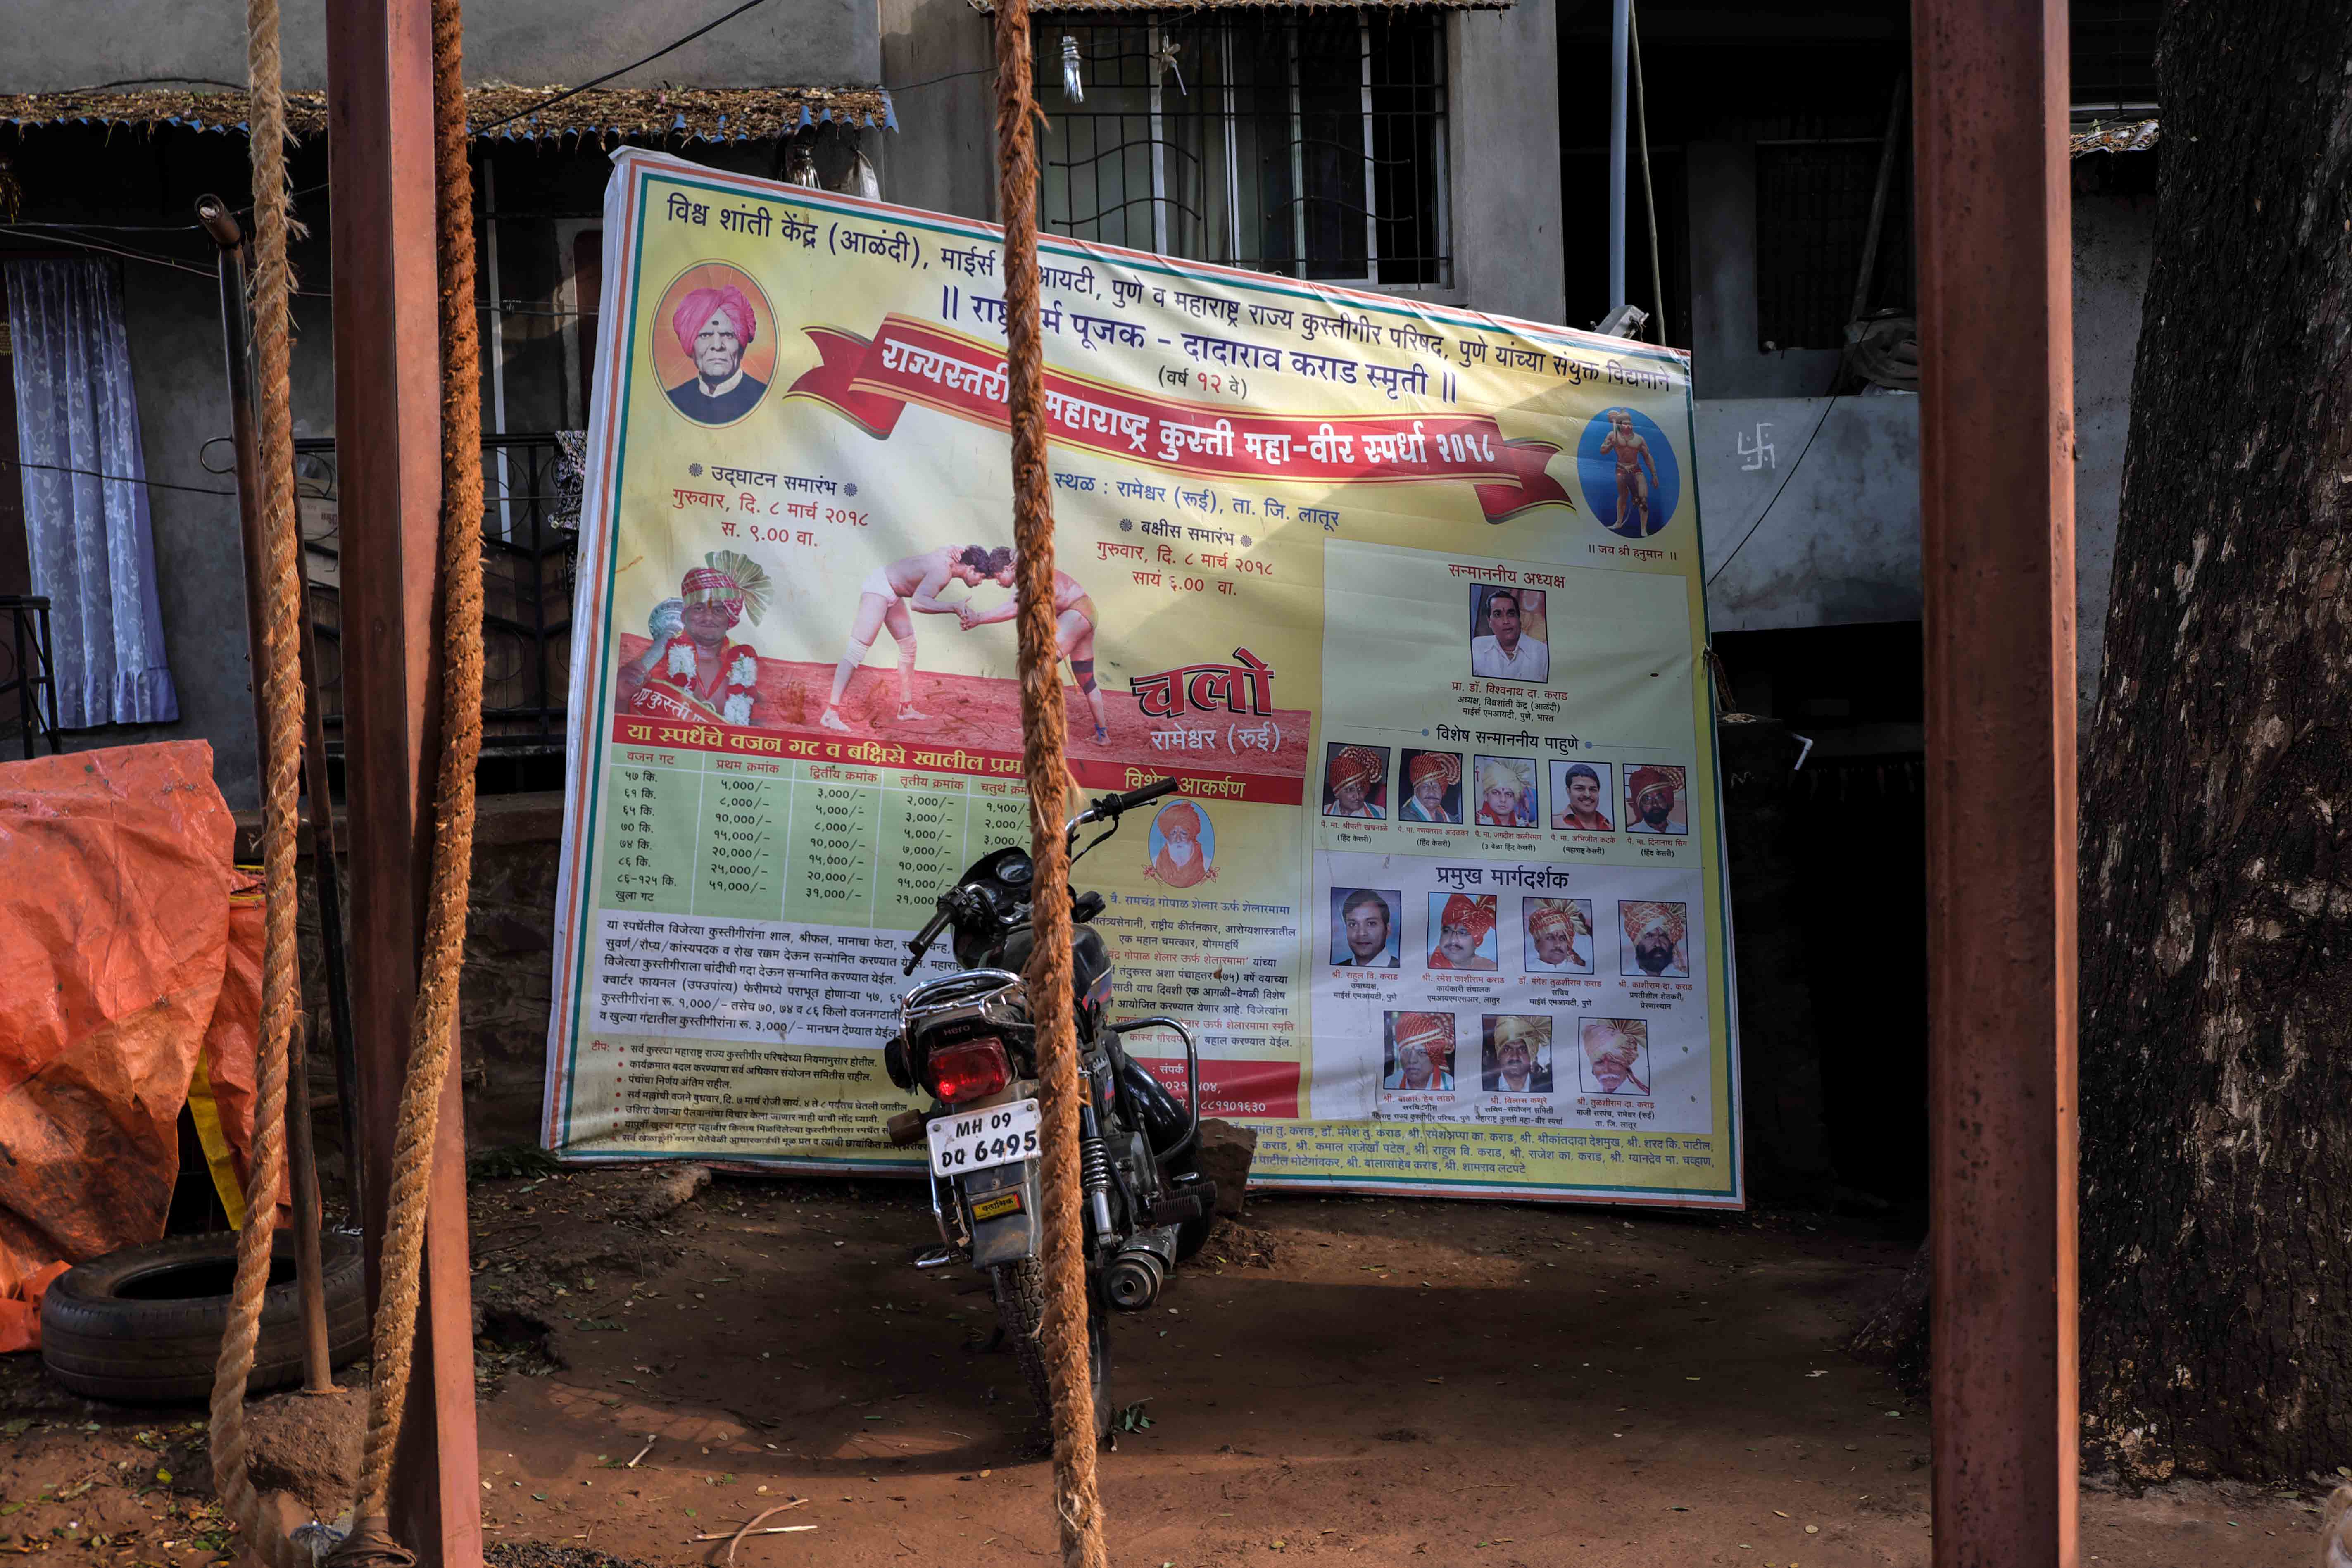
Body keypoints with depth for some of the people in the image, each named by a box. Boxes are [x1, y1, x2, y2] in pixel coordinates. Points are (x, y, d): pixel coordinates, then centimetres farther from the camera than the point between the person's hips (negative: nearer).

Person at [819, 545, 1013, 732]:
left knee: (908, 647, 16)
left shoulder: (955, 551, -2)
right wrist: (954, 607, -43)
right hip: (877, 588, -10)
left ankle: (906, 709, 24)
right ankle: (831, 713, -22)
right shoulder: (943, 572, -29)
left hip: (891, 593, 10)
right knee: (859, 649, -16)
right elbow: (917, 603, -42)